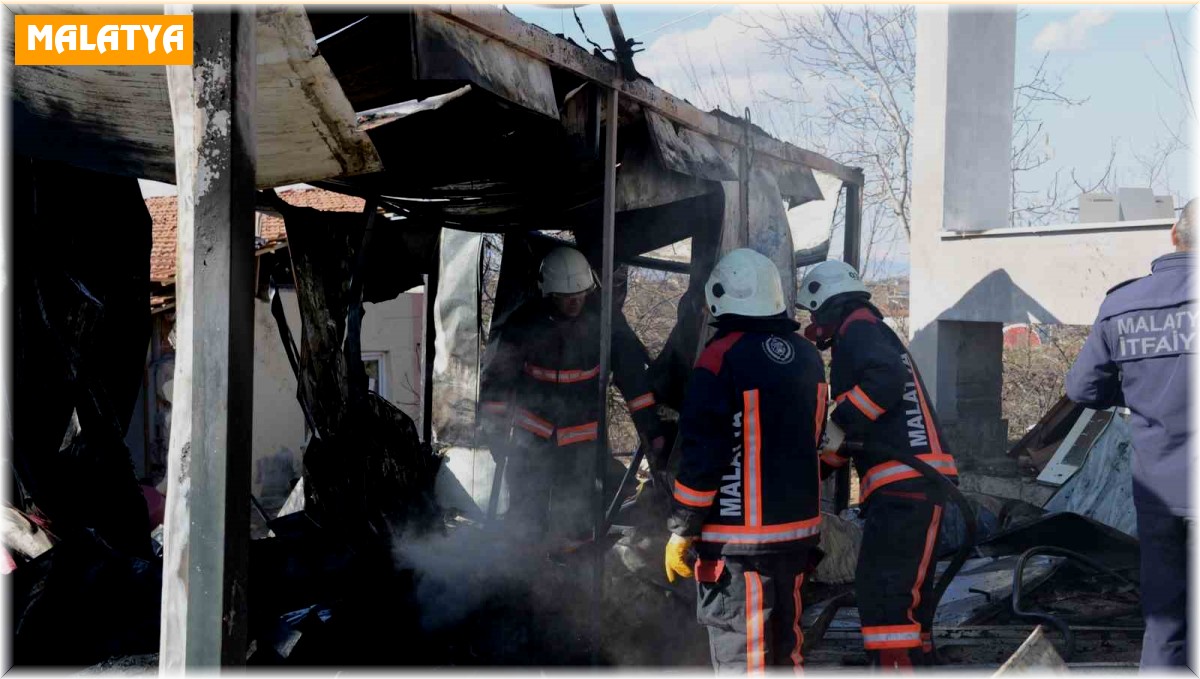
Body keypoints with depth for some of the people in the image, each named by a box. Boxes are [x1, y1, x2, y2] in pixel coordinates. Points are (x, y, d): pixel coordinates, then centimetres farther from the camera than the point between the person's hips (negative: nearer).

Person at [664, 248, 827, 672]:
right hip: (800, 527, 7)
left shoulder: (723, 356, -15)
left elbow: (702, 454, -16)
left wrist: (681, 531, -9)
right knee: (786, 643, 20)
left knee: (739, 653, -2)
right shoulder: (807, 356, 7)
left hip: (740, 538, -7)